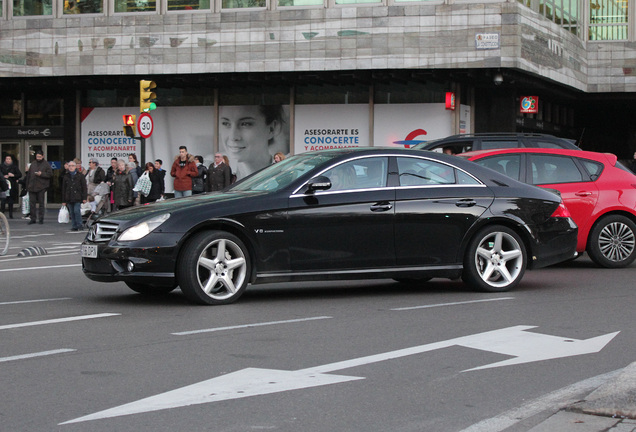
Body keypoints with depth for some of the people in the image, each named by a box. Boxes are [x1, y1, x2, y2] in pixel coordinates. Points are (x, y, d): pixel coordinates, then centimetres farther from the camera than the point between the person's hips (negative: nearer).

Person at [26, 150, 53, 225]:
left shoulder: (46, 164, 0)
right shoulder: (33, 164, 12)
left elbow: (50, 174, -5)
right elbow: (29, 174, 16)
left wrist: (41, 174, -17)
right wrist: (28, 185, 11)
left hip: (41, 187, -4)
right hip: (32, 186, 4)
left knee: (41, 203, 2)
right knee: (32, 203, 2)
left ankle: (41, 219, 9)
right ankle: (32, 218, 8)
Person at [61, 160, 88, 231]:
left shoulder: (80, 175, 4)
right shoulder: (66, 176, 14)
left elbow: (84, 187, 3)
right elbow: (63, 189, 15)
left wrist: (84, 198, -5)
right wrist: (63, 200, 11)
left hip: (77, 198, -4)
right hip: (69, 198, 4)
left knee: (77, 211, -13)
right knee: (71, 213, 3)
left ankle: (79, 225, -3)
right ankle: (74, 226, 9)